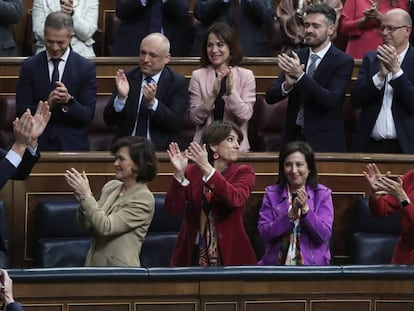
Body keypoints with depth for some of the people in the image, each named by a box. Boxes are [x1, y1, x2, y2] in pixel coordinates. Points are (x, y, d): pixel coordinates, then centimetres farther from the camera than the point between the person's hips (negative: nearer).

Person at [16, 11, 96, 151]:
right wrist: (47, 104, -15)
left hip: (72, 146, -1)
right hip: (38, 145, 1)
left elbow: (88, 116, 1)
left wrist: (69, 100, -18)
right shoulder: (29, 66, 6)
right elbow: (21, 112, 2)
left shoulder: (86, 67, 3)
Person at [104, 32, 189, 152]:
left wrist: (152, 102, -24)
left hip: (160, 148, -2)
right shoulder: (128, 78, 8)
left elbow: (174, 123, -9)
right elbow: (109, 120, 2)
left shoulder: (178, 83, 3)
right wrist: (121, 97, -17)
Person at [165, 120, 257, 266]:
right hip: (193, 254, 1)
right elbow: (172, 209, -6)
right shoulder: (192, 171, 5)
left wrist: (207, 168, -30)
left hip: (230, 254, -1)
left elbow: (235, 199, -21)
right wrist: (179, 173, -20)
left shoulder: (243, 173, 1)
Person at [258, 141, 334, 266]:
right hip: (275, 265, 1)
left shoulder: (323, 194, 6)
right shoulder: (271, 193, 8)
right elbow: (264, 233, -2)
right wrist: (291, 214, -13)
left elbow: (324, 235, -4)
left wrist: (305, 209, -14)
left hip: (313, 265, -1)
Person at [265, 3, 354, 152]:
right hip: (293, 136, 4)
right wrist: (287, 84, -19)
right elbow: (270, 97, 2)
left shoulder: (343, 61, -7)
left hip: (324, 142, -4)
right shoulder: (296, 57, 6)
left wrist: (300, 75, -27)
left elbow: (332, 101, -20)